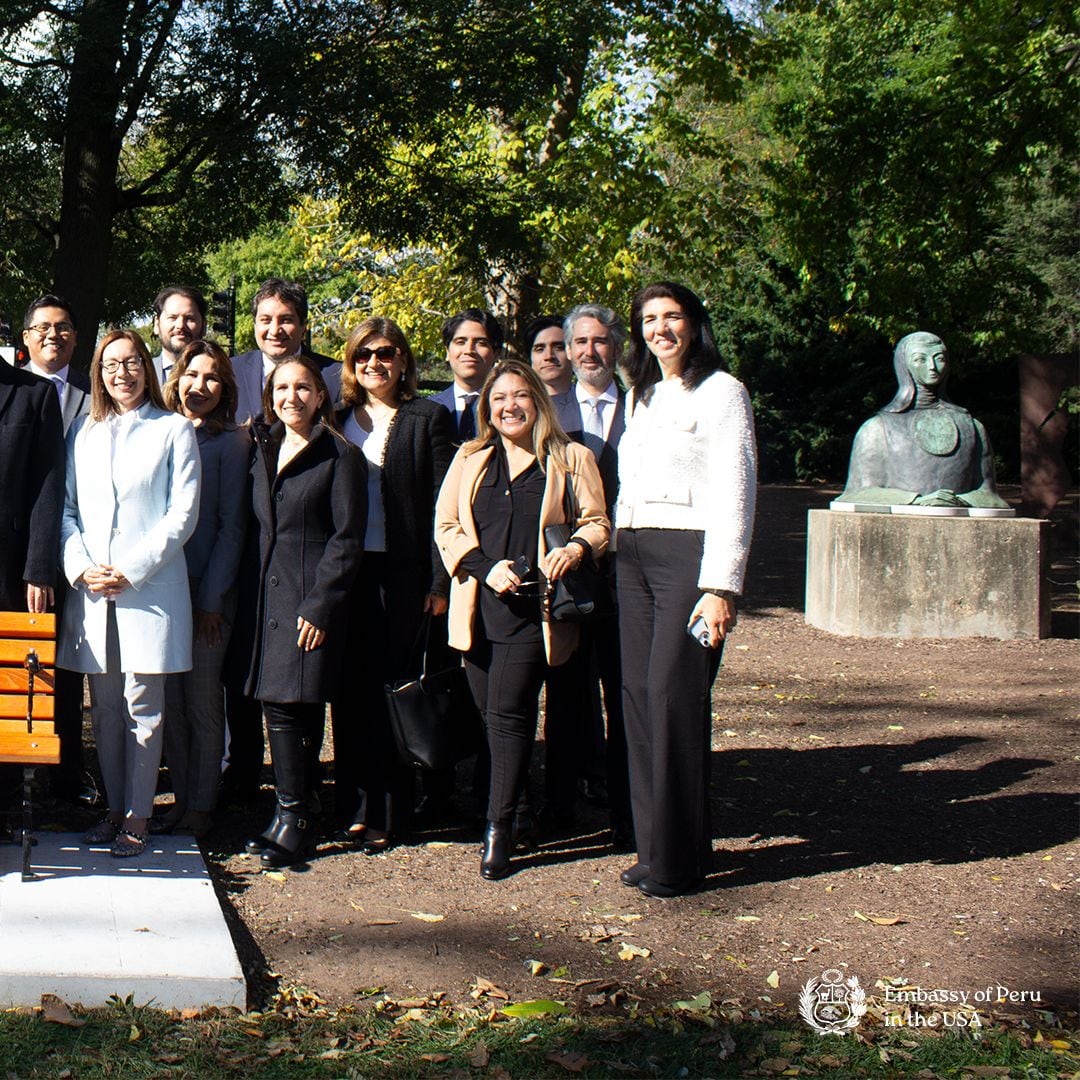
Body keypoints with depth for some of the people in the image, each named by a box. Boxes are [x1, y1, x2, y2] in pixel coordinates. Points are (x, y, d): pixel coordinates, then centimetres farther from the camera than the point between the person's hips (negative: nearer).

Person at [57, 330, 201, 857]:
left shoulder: (174, 430, 2)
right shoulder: (83, 432, 13)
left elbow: (183, 512, -4)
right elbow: (66, 507, 10)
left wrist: (131, 570, -11)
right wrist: (81, 567, -6)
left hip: (149, 587, -4)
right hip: (91, 590, 4)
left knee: (141, 707, -2)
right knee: (105, 707, 8)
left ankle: (137, 817, 5)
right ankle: (114, 808, 18)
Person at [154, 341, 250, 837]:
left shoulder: (231, 441, -2)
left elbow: (232, 525, -4)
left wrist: (212, 598, -8)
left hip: (208, 591, -4)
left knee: (202, 699, 2)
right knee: (170, 699, 7)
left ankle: (201, 806, 12)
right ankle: (181, 798, 17)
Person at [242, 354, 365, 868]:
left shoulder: (340, 456, -5)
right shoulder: (264, 451, 15)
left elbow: (347, 540, -9)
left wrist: (319, 605, -15)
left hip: (312, 597, -6)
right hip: (269, 594, 6)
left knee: (287, 705, -9)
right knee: (278, 705, 6)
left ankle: (293, 821, 1)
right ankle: (295, 818, 14)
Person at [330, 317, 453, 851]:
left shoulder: (428, 418, 2)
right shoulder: (338, 420, 12)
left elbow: (441, 505, -3)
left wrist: (439, 581, -9)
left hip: (400, 572, -3)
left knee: (390, 688, 0)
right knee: (350, 691, 6)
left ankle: (386, 812, 8)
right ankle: (352, 805, 15)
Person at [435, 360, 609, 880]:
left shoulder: (571, 460, 8)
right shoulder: (470, 460, 16)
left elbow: (597, 523, 7)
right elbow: (445, 526, 10)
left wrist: (574, 549, -15)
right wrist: (485, 566, -6)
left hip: (532, 607, -4)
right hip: (480, 606, 4)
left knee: (507, 713, -11)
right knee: (491, 716, 4)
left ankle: (499, 829, -5)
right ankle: (503, 812, 19)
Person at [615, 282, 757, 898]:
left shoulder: (720, 392, -2)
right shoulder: (641, 396, 20)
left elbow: (734, 494, -9)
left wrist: (721, 587, -16)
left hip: (689, 551, -7)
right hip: (634, 556, 7)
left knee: (673, 696, -10)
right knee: (640, 694, 3)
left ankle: (679, 859, -3)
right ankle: (654, 845, 11)